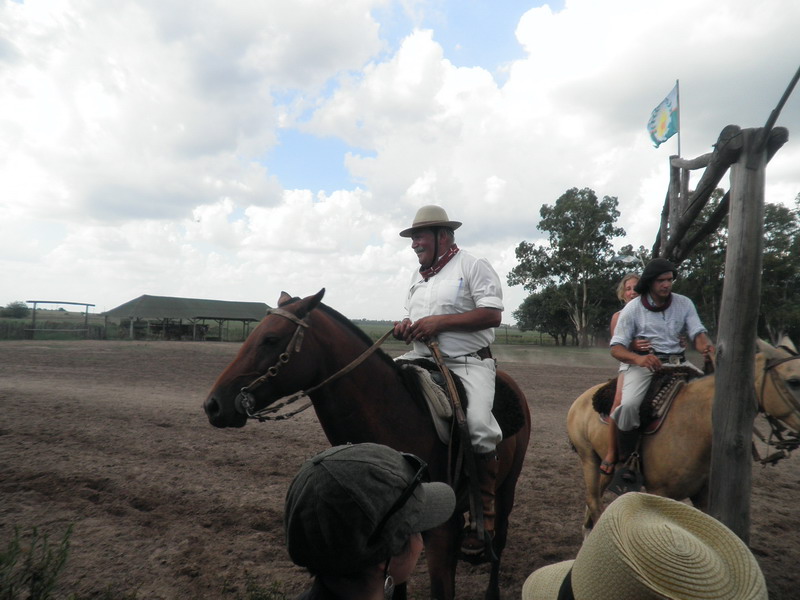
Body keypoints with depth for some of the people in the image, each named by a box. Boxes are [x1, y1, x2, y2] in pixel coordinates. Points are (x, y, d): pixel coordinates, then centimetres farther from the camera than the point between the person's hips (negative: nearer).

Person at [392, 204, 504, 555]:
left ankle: (484, 516, -6)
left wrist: (439, 322, -20)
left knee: (478, 425, -27)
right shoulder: (418, 277, 20)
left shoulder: (473, 266, -2)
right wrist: (406, 328, -1)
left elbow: (492, 315, -13)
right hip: (421, 360, 7)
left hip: (468, 362, -7)